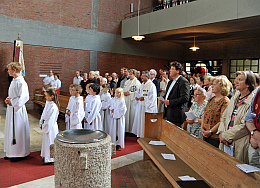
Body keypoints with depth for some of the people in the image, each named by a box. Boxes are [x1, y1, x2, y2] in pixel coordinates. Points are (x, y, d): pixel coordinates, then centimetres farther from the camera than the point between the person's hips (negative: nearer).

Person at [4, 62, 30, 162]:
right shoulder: (13, 81, 13)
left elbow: (24, 97, -23)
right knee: (11, 131, 15)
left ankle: (20, 154, 12)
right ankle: (12, 152, 28)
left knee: (18, 131, -1)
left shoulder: (21, 82, -17)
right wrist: (8, 100, 4)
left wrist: (12, 101, -15)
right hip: (11, 109, 10)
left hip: (18, 110, -10)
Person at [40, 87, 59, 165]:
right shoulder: (47, 103, 5)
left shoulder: (53, 107, -24)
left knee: (49, 142, 1)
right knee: (46, 141, 19)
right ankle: (46, 156, 35)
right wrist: (41, 123, 13)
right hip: (46, 125, 10)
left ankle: (49, 159, 15)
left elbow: (51, 119, -23)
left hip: (50, 127, -9)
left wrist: (45, 127, -16)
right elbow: (44, 113, 15)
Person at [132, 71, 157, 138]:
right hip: (141, 106, 9)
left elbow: (152, 96, -18)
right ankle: (140, 134, 23)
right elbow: (139, 93, 22)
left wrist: (144, 98, -20)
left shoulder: (151, 85, -12)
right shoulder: (142, 85, 16)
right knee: (140, 119, 12)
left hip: (147, 107, -9)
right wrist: (137, 97, 2)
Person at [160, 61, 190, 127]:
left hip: (176, 115, -8)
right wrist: (163, 98, 6)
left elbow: (185, 98, -20)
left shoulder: (183, 82, -12)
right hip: (168, 113, 9)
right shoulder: (171, 82, 17)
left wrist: (170, 102, -20)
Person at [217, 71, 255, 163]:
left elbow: (244, 126, -18)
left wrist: (225, 136, -15)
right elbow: (224, 117, 13)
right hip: (226, 142, 7)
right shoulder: (234, 98, 13)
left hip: (240, 144, -7)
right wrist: (221, 132, -3)